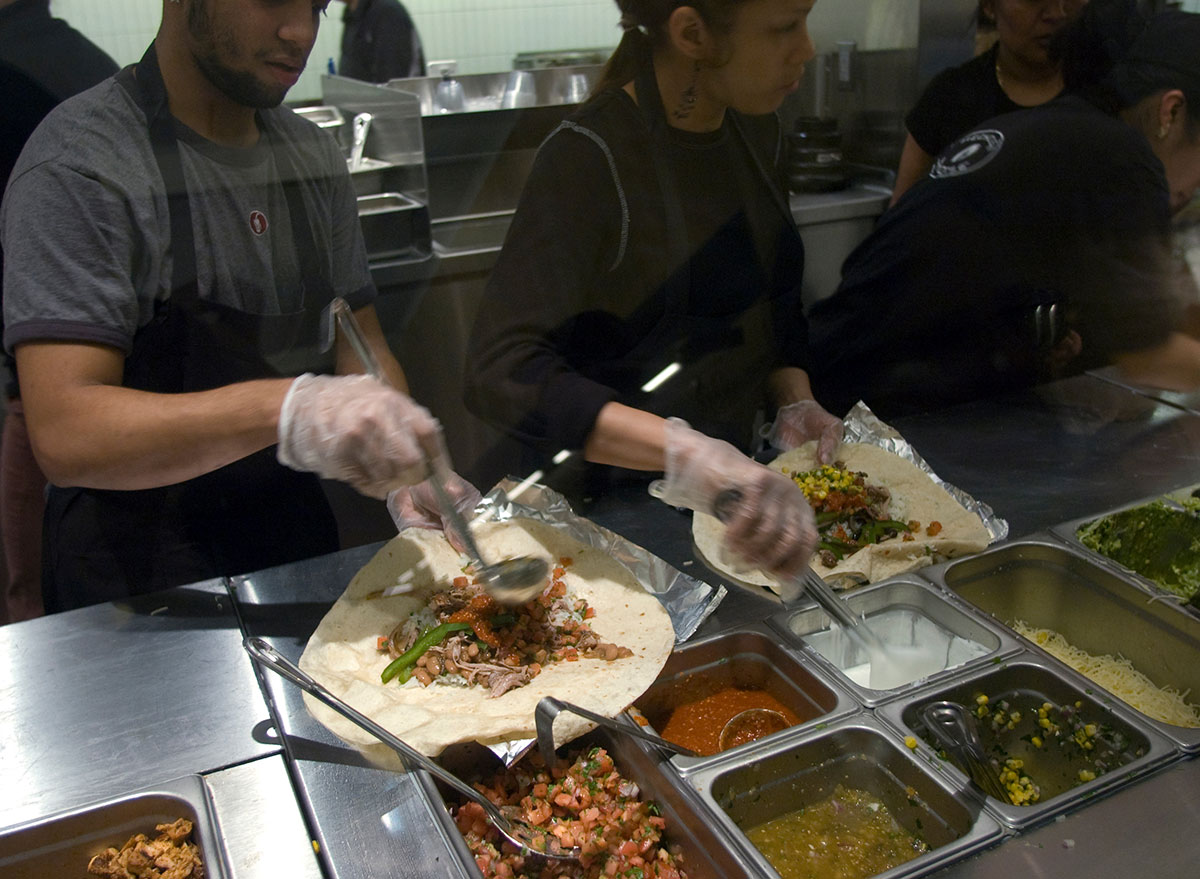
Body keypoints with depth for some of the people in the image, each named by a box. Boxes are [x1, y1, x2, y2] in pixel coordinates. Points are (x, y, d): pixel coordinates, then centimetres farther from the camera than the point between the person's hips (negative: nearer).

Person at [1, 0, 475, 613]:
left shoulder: (315, 156, 5)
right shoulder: (78, 167, -17)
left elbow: (362, 346, 8)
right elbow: (65, 435, -26)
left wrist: (410, 476, -11)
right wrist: (285, 408, -41)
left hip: (297, 539, 5)